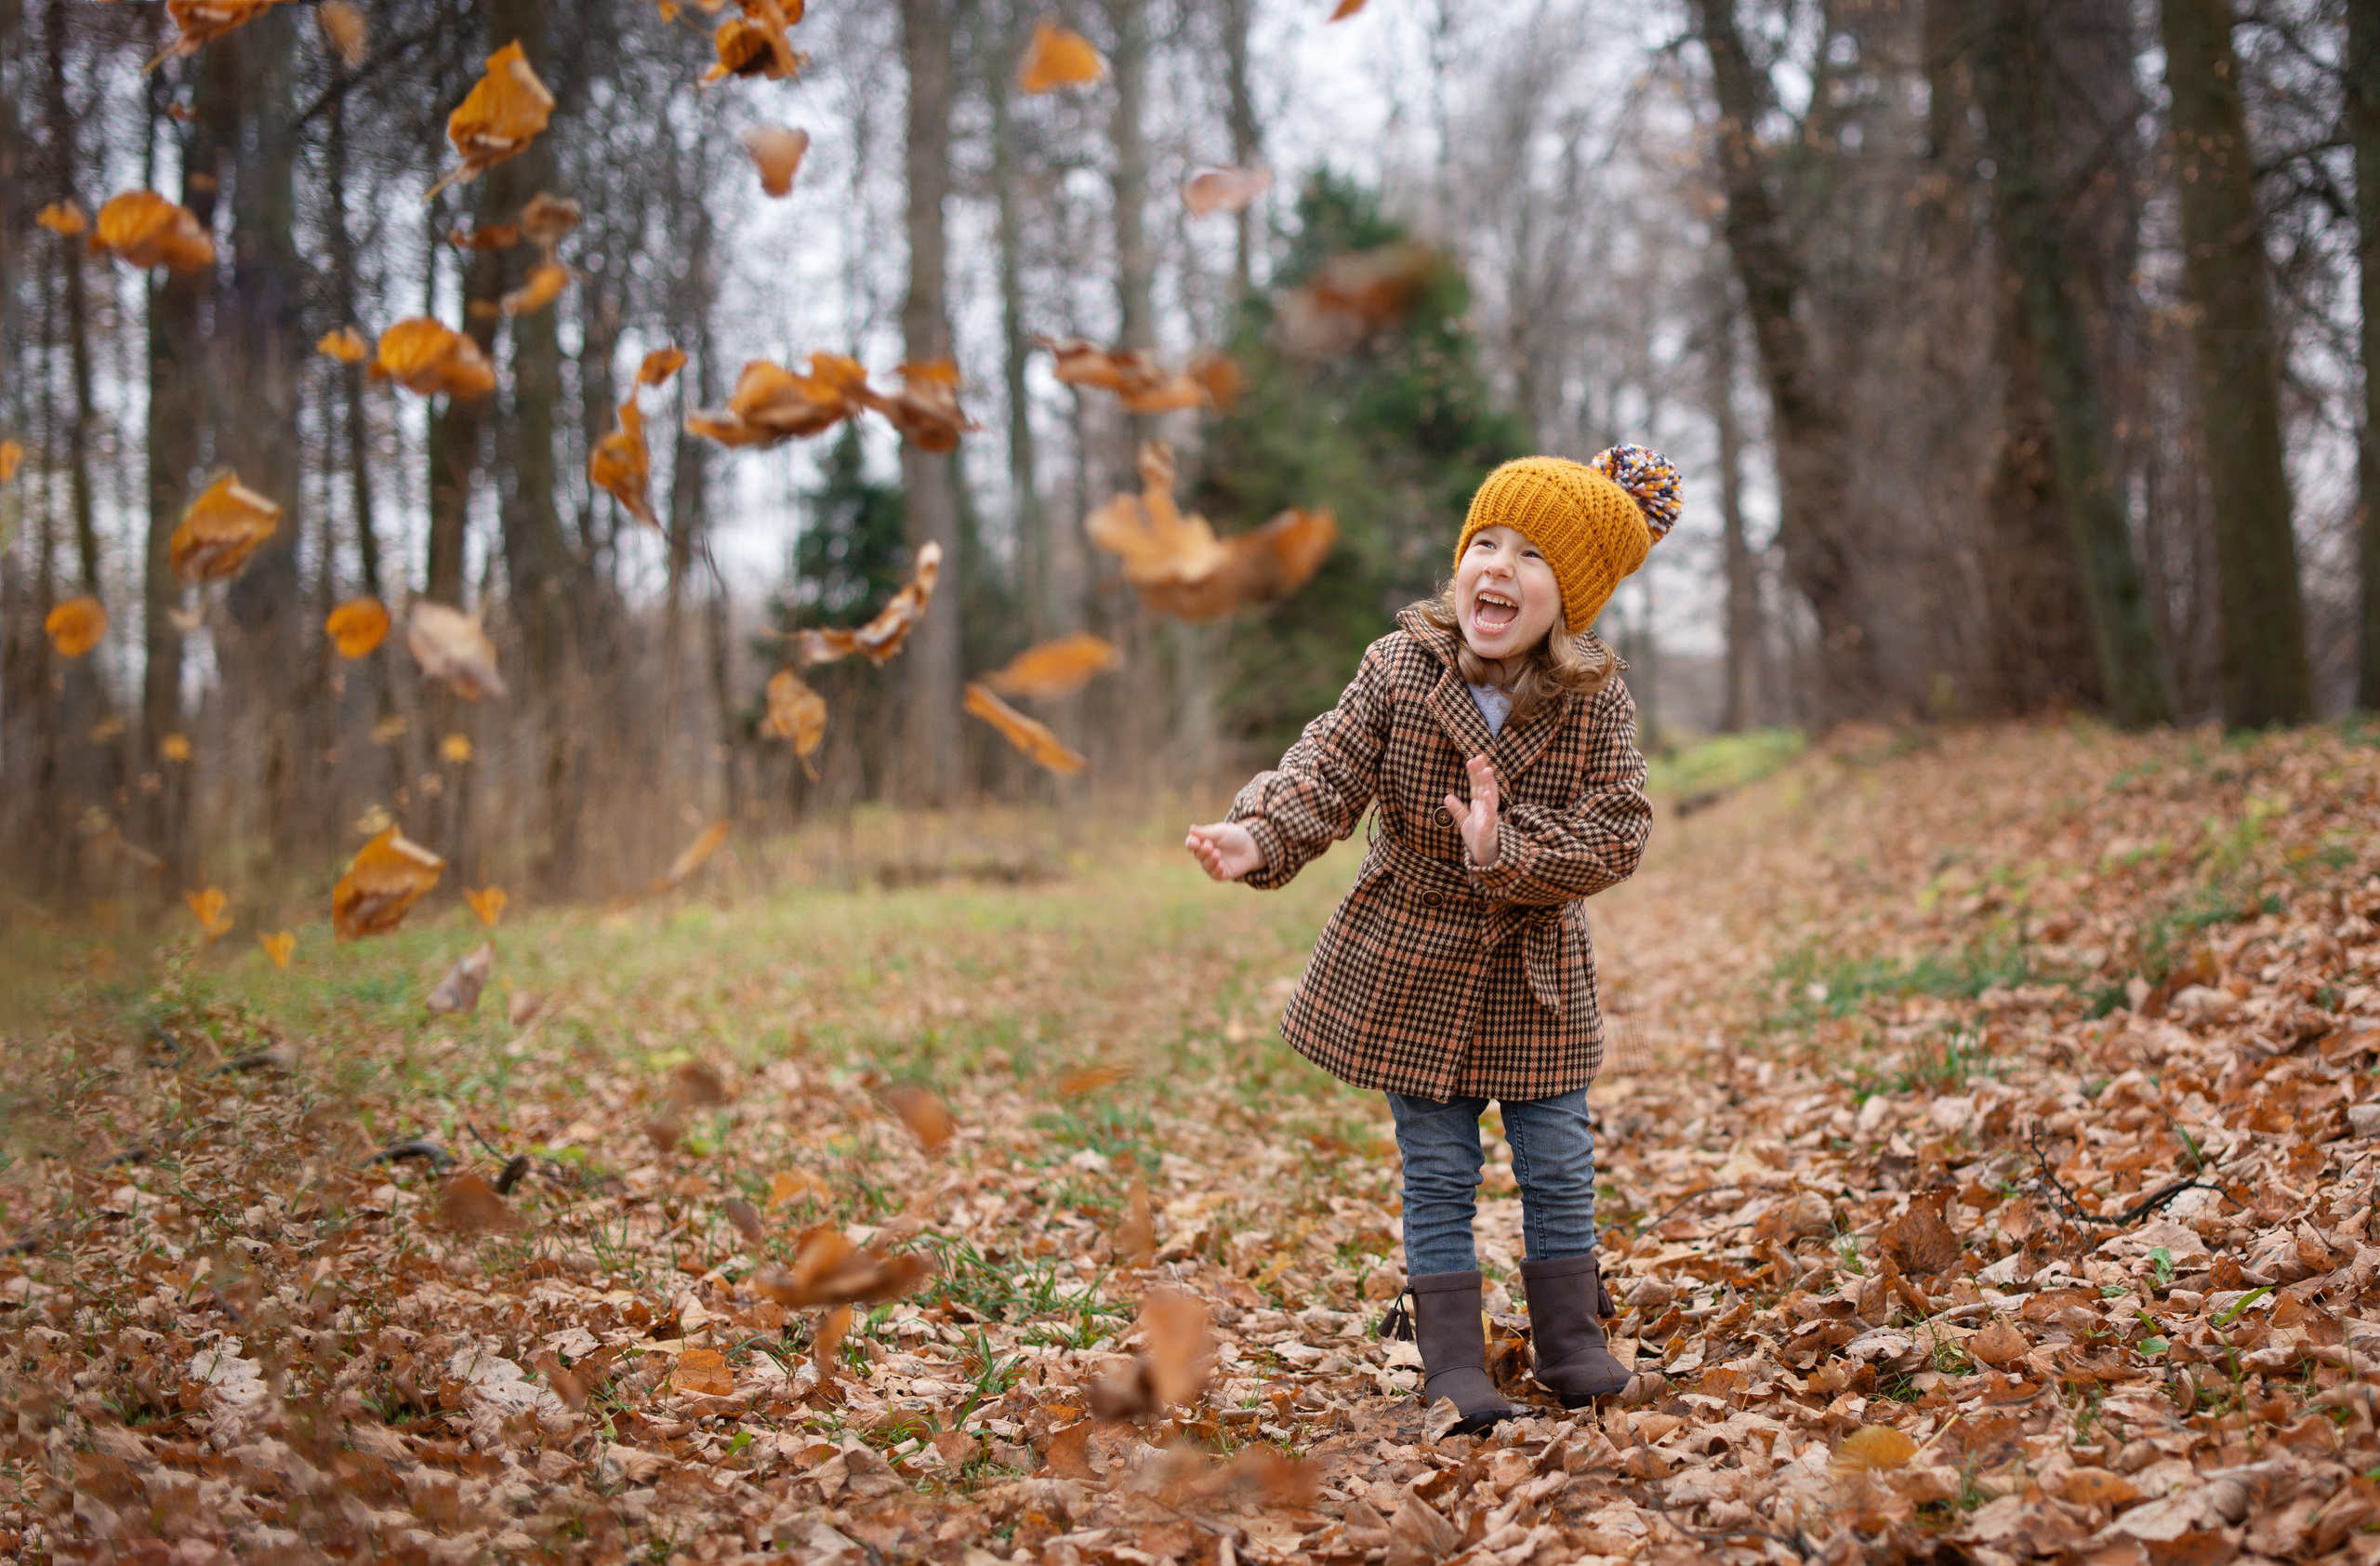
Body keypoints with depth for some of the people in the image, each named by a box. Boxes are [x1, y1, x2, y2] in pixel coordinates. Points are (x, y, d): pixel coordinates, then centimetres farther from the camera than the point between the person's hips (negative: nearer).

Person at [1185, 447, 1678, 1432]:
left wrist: (1508, 851, -30)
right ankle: (1453, 1365, 17)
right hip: (1410, 967, 0)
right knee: (1437, 1174, 6)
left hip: (1536, 973, 1)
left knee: (1558, 1166, 8)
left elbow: (1618, 832, -16)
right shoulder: (1398, 670, -10)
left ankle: (1572, 1344, 27)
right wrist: (1258, 836, -36)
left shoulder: (1597, 703, -10)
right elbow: (1328, 771, -18)